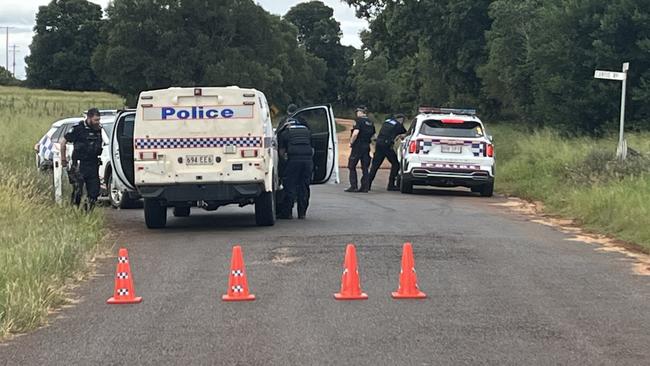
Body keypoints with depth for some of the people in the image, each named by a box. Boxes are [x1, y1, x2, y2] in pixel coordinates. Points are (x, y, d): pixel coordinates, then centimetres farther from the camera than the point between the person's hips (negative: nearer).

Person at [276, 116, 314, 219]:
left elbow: (281, 151, 11)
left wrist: (285, 157, 29)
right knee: (304, 187, 11)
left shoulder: (285, 133, 13)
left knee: (290, 187, 3)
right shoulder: (307, 131, 24)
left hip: (293, 160, -3)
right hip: (308, 160, 3)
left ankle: (286, 212, 2)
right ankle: (302, 212, 12)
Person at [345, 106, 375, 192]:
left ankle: (353, 186, -5)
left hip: (358, 146, -7)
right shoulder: (370, 122, 12)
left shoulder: (359, 120, -11)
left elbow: (355, 133, -22)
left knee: (352, 166, 1)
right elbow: (373, 135, 14)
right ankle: (365, 187, 6)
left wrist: (351, 142, -10)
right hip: (366, 146, 7)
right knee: (365, 167, 9)